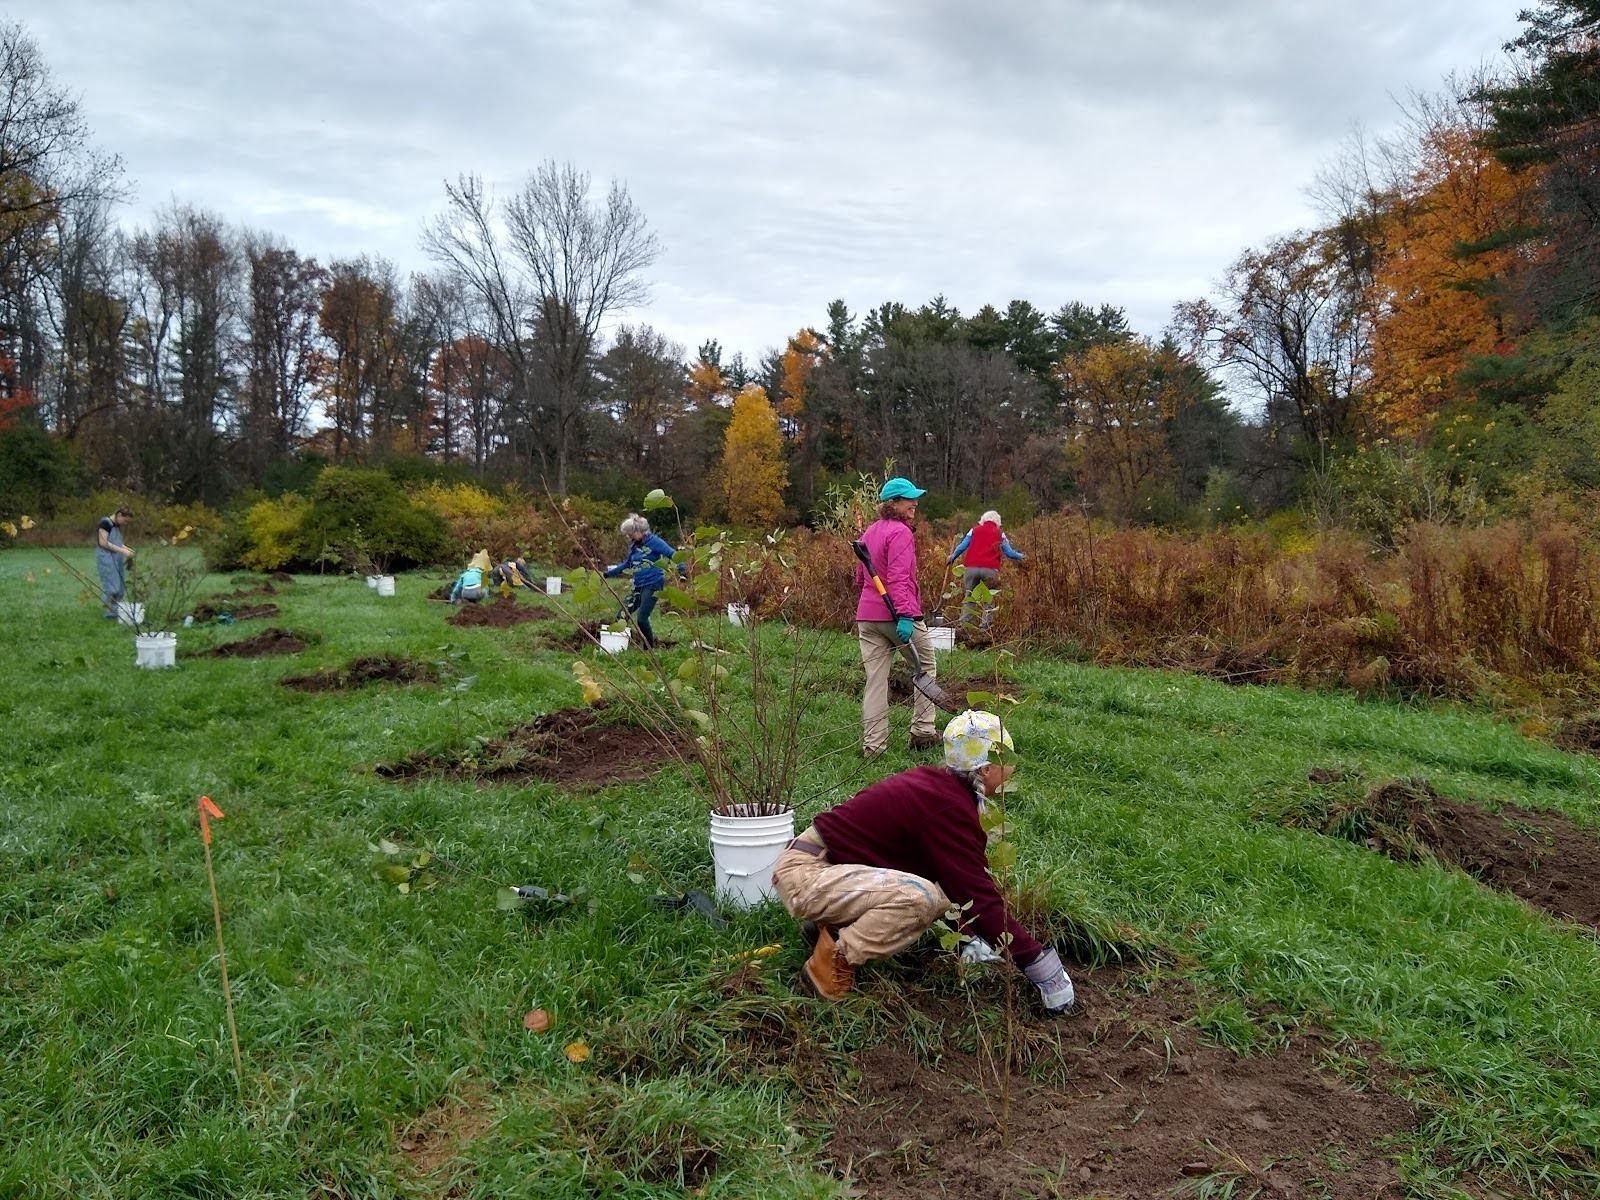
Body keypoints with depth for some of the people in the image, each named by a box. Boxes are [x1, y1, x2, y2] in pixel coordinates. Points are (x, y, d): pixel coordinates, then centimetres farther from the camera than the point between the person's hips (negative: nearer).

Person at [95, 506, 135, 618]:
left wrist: (126, 548, 4)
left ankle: (116, 611, 10)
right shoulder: (105, 523, -11)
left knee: (120, 586, 6)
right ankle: (110, 613, -3)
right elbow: (103, 543, -18)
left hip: (116, 559, 9)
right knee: (112, 586, -9)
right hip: (106, 558, -9)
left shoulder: (117, 526, 15)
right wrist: (121, 550, -19)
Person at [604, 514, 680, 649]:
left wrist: (681, 567, -30)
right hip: (638, 586, 8)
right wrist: (608, 573, 25)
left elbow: (672, 554, -14)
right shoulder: (634, 546, 13)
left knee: (642, 618, -13)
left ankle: (651, 649, 1)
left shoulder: (653, 541, -8)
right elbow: (626, 565, 26)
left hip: (653, 584, -8)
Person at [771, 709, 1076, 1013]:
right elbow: (979, 895, -21)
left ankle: (833, 926, 12)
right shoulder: (948, 807, -22)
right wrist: (1038, 961, -13)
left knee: (941, 893, 11)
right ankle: (834, 961, -11)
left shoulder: (937, 785, 8)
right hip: (804, 874, -10)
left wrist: (970, 935, 15)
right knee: (920, 897, -28)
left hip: (823, 864, 10)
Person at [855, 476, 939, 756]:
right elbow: (899, 578, -22)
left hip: (867, 616, 7)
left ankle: (872, 744, 6)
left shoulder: (869, 532, 15)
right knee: (927, 666, 12)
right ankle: (922, 731, 14)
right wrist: (904, 615, -27)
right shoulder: (900, 532, -11)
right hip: (897, 615, -7)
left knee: (875, 679, 6)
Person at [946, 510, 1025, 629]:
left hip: (972, 568, 1)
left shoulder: (974, 530, 16)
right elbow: (1009, 552, 15)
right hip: (990, 569, -1)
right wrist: (1021, 556, 33)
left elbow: (962, 546, 11)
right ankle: (986, 624, 1)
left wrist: (952, 557, 24)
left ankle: (964, 623, 2)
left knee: (969, 596, 8)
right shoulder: (1000, 534, 15)